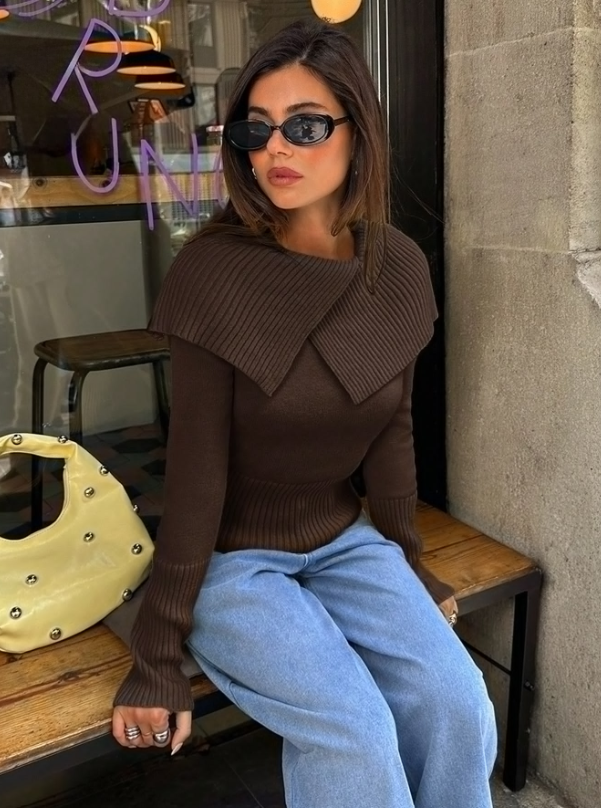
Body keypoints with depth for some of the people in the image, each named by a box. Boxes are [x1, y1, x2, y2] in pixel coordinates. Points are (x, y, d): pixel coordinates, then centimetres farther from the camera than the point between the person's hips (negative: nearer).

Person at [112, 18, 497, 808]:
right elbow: (196, 466, -19)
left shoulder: (399, 267, -6)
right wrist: (158, 654, -14)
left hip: (344, 542, 4)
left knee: (457, 703, -14)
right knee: (356, 731, -21)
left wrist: (410, 566, 12)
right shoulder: (216, 269, -20)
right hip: (230, 559, -4)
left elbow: (392, 432, 4)